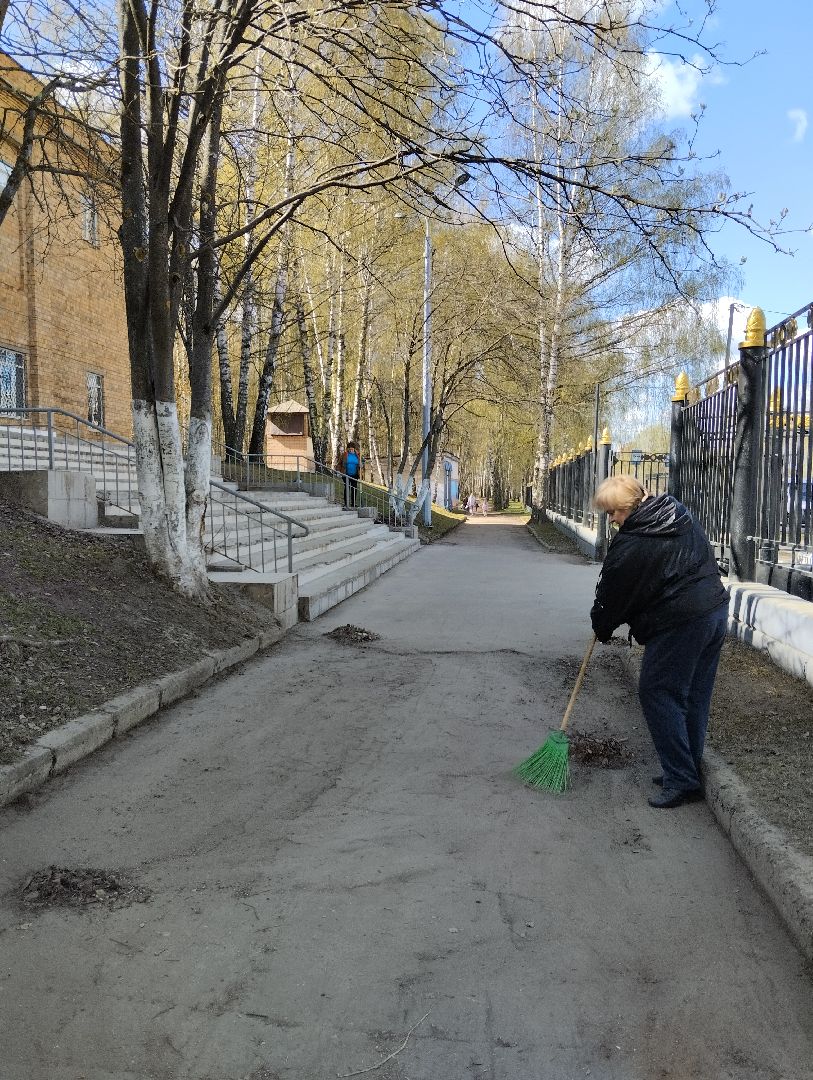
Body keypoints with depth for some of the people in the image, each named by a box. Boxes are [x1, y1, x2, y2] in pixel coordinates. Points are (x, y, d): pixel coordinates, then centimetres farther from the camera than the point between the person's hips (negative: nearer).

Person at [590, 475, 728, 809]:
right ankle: (690, 770, 25)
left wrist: (601, 627, 14)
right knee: (695, 697, 15)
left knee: (658, 694, 1)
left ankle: (681, 780, 3)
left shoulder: (630, 544, -15)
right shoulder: (680, 516, 10)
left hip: (679, 625, -9)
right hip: (716, 610, 9)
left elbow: (613, 594, -4)